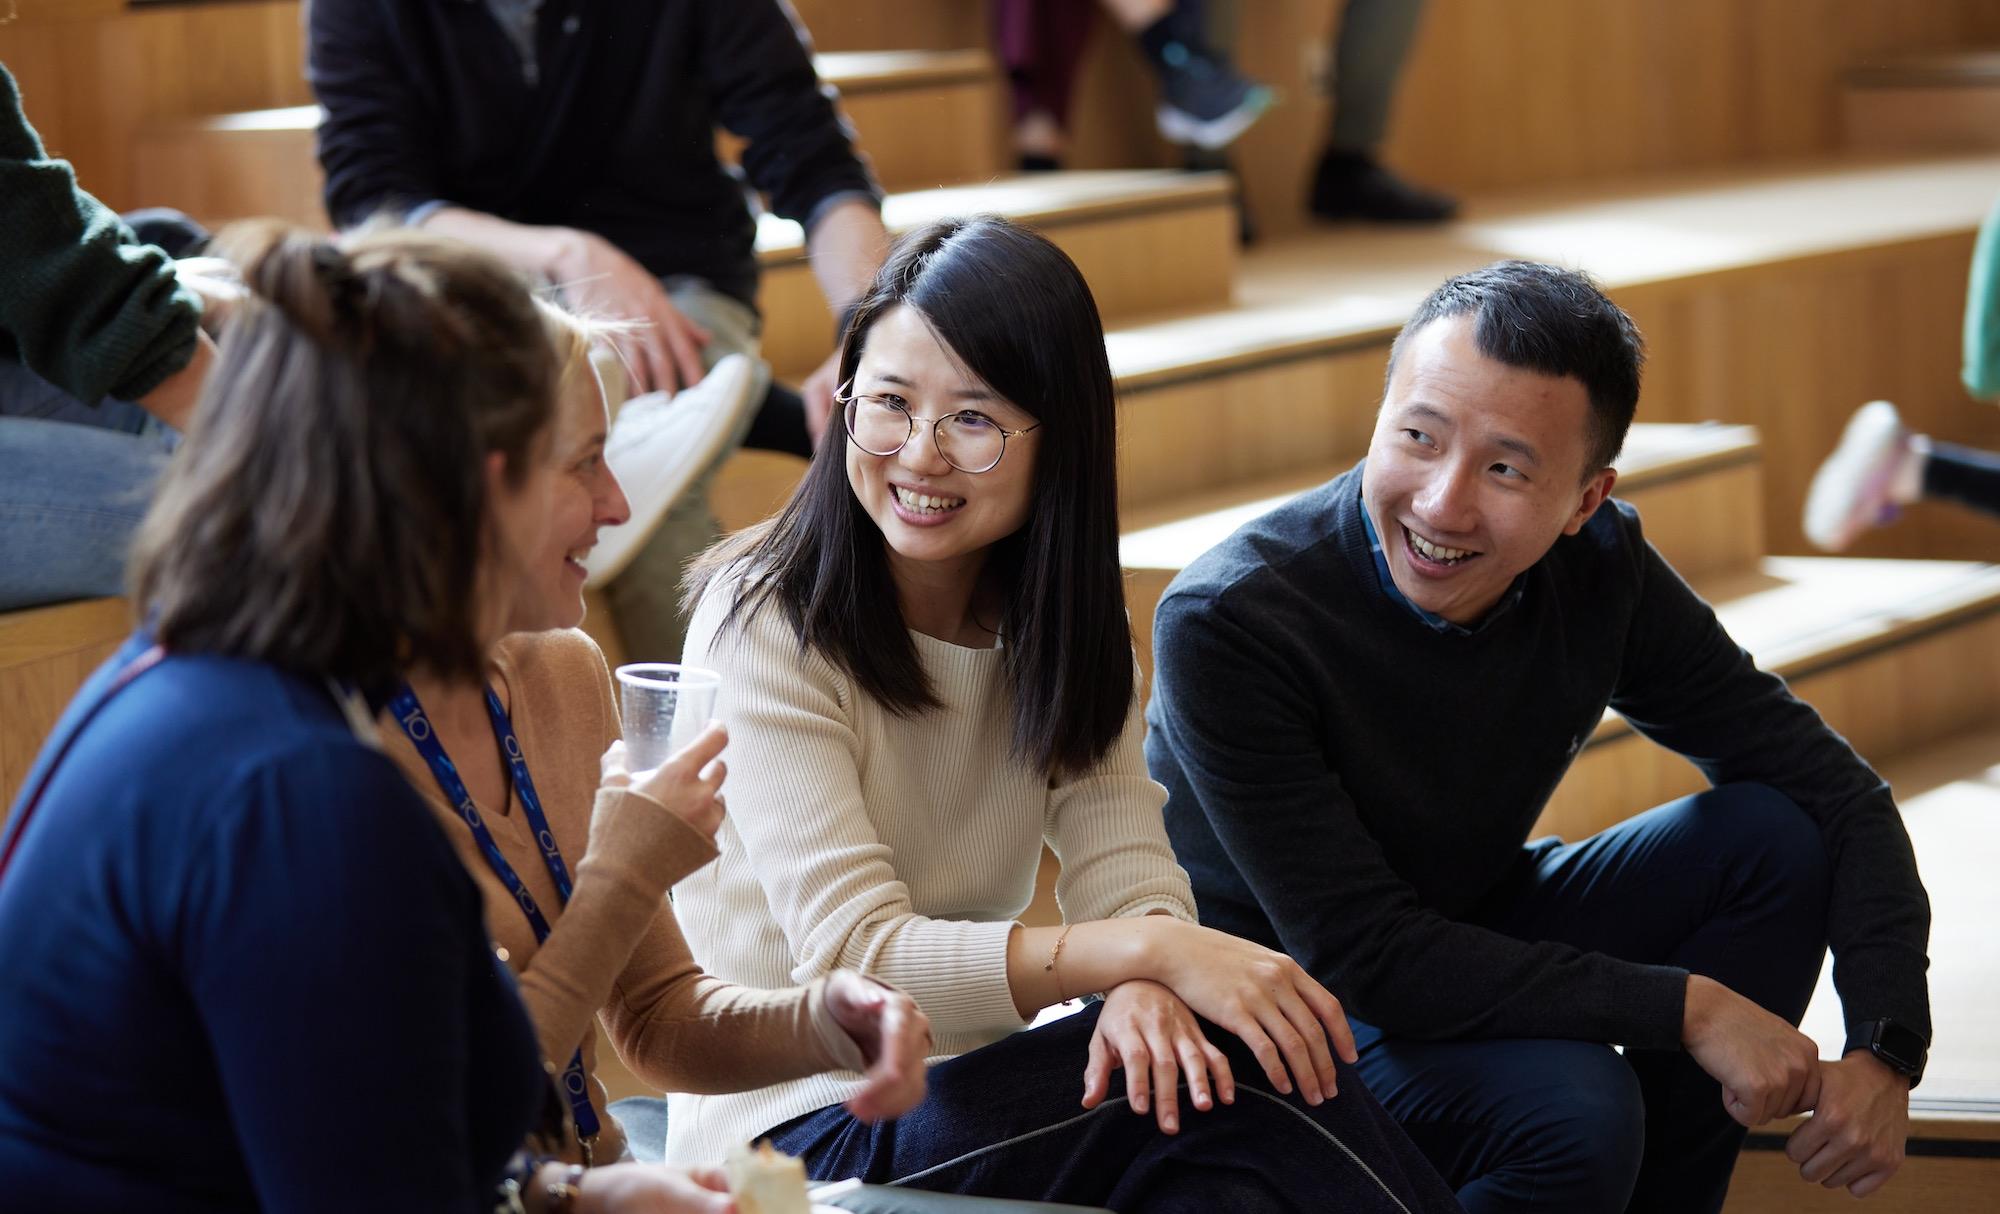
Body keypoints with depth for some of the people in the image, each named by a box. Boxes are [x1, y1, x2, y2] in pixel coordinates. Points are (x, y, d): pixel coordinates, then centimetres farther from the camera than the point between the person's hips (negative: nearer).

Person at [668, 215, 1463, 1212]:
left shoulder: (1054, 622, 6)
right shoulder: (764, 625, -15)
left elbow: (1127, 872, -5)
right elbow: (855, 958, -23)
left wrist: (1141, 990, -30)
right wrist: (1152, 950, -33)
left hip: (975, 1092, 6)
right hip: (795, 1133, -5)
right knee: (1246, 1076, -25)